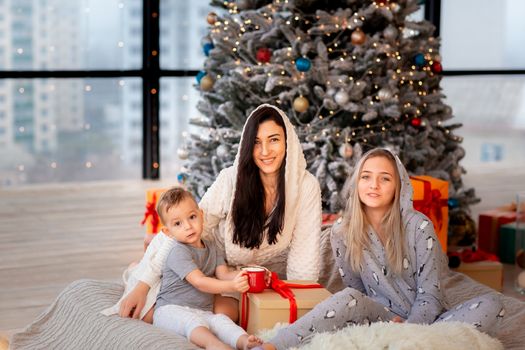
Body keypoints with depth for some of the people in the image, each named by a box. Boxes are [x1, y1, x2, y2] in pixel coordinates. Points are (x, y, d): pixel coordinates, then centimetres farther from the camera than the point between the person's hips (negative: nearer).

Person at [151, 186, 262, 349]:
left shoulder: (211, 247, 17)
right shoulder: (178, 252, -10)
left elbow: (223, 274, 5)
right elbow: (199, 282, -20)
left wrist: (242, 275, -17)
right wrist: (231, 285, -32)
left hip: (203, 311, 5)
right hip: (171, 310, -5)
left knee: (220, 320, -27)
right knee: (193, 321, -37)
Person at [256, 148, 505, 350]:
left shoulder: (418, 226, -7)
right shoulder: (342, 232, 0)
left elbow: (430, 294, -6)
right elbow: (355, 288, 5)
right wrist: (392, 326, -13)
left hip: (426, 320, 0)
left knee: (491, 304, -27)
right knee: (349, 298, -32)